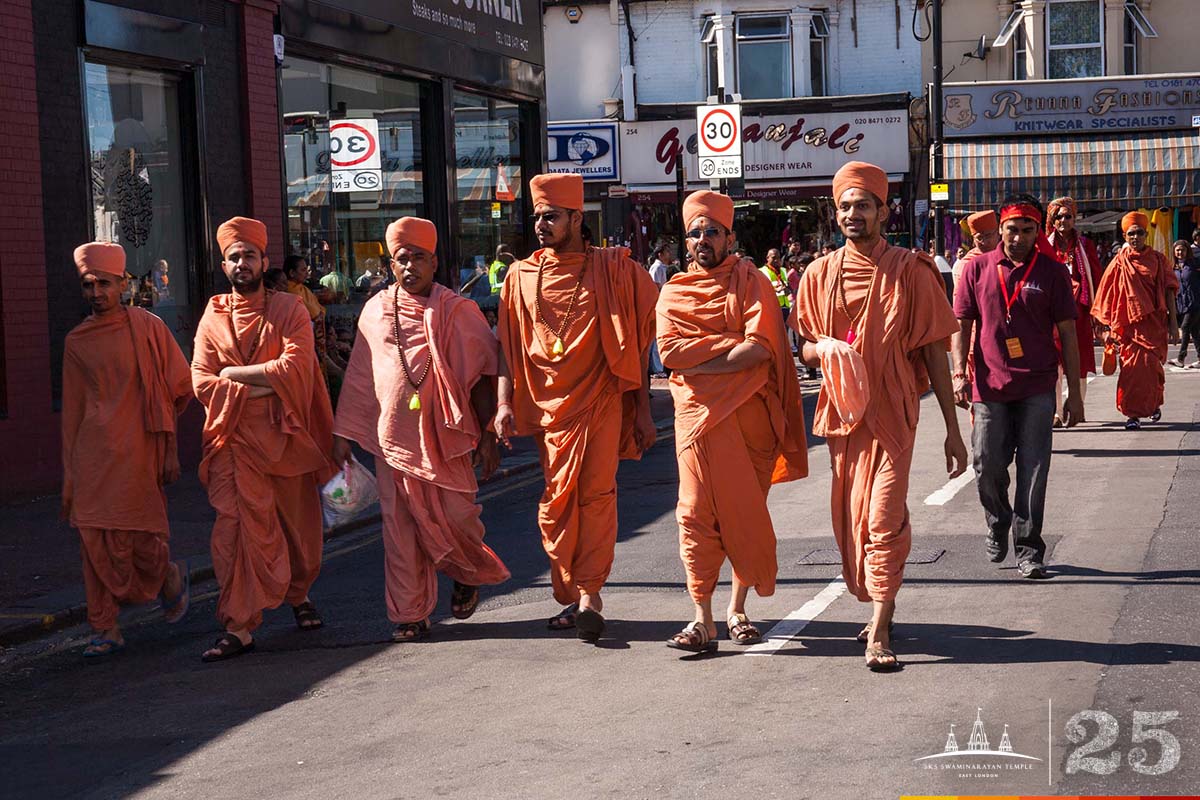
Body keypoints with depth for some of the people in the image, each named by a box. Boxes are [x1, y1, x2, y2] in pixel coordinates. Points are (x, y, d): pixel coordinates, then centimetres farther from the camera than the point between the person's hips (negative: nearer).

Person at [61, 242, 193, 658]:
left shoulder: (149, 328, 0)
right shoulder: (76, 341, 10)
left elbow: (180, 387, 4)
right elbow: (72, 409, 13)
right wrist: (69, 478, 12)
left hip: (138, 452, -3)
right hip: (93, 454, 3)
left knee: (141, 539, -4)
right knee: (95, 539, -2)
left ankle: (170, 577, 30)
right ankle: (106, 629, 6)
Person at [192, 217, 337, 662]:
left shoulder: (288, 310, 3)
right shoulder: (213, 317, 7)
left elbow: (294, 369, -12)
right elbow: (202, 383, -3)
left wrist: (234, 374, -9)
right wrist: (264, 386, -12)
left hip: (285, 436, 0)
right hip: (235, 441, 0)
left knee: (298, 524, 12)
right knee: (238, 529, -10)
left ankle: (299, 595, 38)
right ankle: (239, 626, -9)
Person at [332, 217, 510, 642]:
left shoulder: (456, 311, 1)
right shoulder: (376, 311, 8)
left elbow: (481, 376, 1)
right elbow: (359, 379, 14)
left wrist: (487, 435, -3)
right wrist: (343, 435, 13)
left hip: (445, 435, -2)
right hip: (394, 436, 2)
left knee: (455, 517, -4)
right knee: (400, 528, 3)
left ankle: (469, 574, 29)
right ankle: (410, 614, 14)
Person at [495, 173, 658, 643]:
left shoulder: (610, 269, 2)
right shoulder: (521, 277, 10)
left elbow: (635, 343, 4)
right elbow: (508, 345, 12)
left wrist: (642, 410, 1)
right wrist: (505, 402, 0)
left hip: (600, 401, -3)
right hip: (548, 405, 3)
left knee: (596, 496, -11)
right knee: (556, 503, 3)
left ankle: (588, 596, -10)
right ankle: (571, 596, 14)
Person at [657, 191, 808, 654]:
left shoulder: (752, 283, 6)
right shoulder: (674, 293, 12)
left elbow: (762, 347, -9)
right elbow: (670, 351, -4)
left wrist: (702, 359, -10)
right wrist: (732, 348, -8)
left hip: (750, 412, 0)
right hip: (699, 413, 1)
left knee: (747, 512, 5)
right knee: (699, 512, -8)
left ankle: (737, 610, 18)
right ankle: (703, 621, -8)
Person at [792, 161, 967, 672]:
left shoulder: (910, 271, -3)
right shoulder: (820, 274, 7)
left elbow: (934, 352, -1)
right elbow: (804, 350, 17)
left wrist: (953, 430, -3)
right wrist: (823, 349, -9)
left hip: (892, 413, -4)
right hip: (841, 411, 4)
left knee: (884, 519, -13)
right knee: (850, 521, 11)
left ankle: (879, 634, -13)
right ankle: (877, 607, 30)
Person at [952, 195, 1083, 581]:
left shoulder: (1052, 272, 3)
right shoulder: (977, 269, 4)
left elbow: (1067, 333, 4)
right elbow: (962, 324, 8)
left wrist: (1074, 392, 2)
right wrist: (960, 372, -5)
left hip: (1037, 389, -1)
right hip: (989, 386, 1)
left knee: (1033, 471, -2)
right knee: (988, 466, 5)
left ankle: (1028, 550, 6)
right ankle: (998, 523, 33)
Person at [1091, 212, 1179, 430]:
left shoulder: (1158, 259, 5)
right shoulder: (1120, 262, 5)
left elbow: (1169, 291, 5)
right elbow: (1108, 296, 7)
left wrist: (1173, 322, -1)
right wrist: (1109, 326, 4)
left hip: (1154, 322, 0)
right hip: (1129, 324, 0)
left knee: (1149, 365, -6)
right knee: (1132, 366, -4)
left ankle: (1154, 403, 18)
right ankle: (1133, 413, 3)